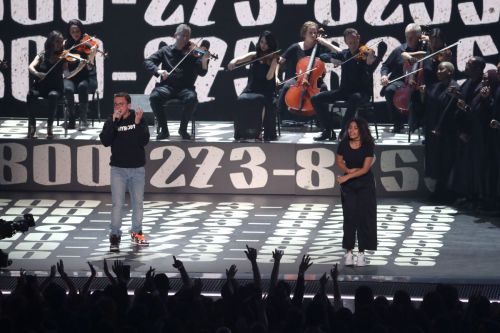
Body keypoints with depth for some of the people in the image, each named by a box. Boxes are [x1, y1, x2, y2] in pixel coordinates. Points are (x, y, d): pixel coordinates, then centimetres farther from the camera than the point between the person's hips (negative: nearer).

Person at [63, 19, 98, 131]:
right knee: (68, 88, -32)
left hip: (87, 78, -2)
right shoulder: (66, 45, 5)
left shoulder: (88, 45, -5)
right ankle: (72, 119, -14)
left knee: (82, 86, -37)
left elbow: (90, 68, -15)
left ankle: (83, 120, -28)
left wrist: (91, 57, -34)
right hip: (71, 77, 2)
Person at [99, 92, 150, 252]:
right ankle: (115, 236, -1)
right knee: (117, 203, -5)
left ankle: (136, 232, 25)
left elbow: (144, 141, -12)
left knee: (138, 202, 11)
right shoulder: (111, 122, -2)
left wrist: (138, 123, -24)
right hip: (118, 169, -1)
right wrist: (113, 121, -23)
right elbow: (105, 141, -17)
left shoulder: (139, 119, -2)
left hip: (137, 168, 1)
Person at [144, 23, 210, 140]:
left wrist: (204, 61, -23)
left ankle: (183, 129, -12)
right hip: (167, 86, 1)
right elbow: (148, 62, 6)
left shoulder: (193, 53, 7)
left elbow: (202, 72, -1)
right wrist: (158, 70, -15)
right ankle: (164, 130, -14)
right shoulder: (166, 50, 12)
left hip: (185, 87, -1)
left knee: (192, 98, -35)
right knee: (154, 97, -31)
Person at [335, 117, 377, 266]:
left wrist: (346, 177, -19)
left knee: (364, 217, -2)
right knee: (349, 216, -1)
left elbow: (365, 168, -16)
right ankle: (348, 252, 2)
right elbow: (339, 161, 8)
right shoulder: (344, 144, -7)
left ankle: (362, 253, 3)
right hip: (348, 186, 2)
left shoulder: (368, 145, -14)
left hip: (365, 184, -2)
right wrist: (348, 170, -11)